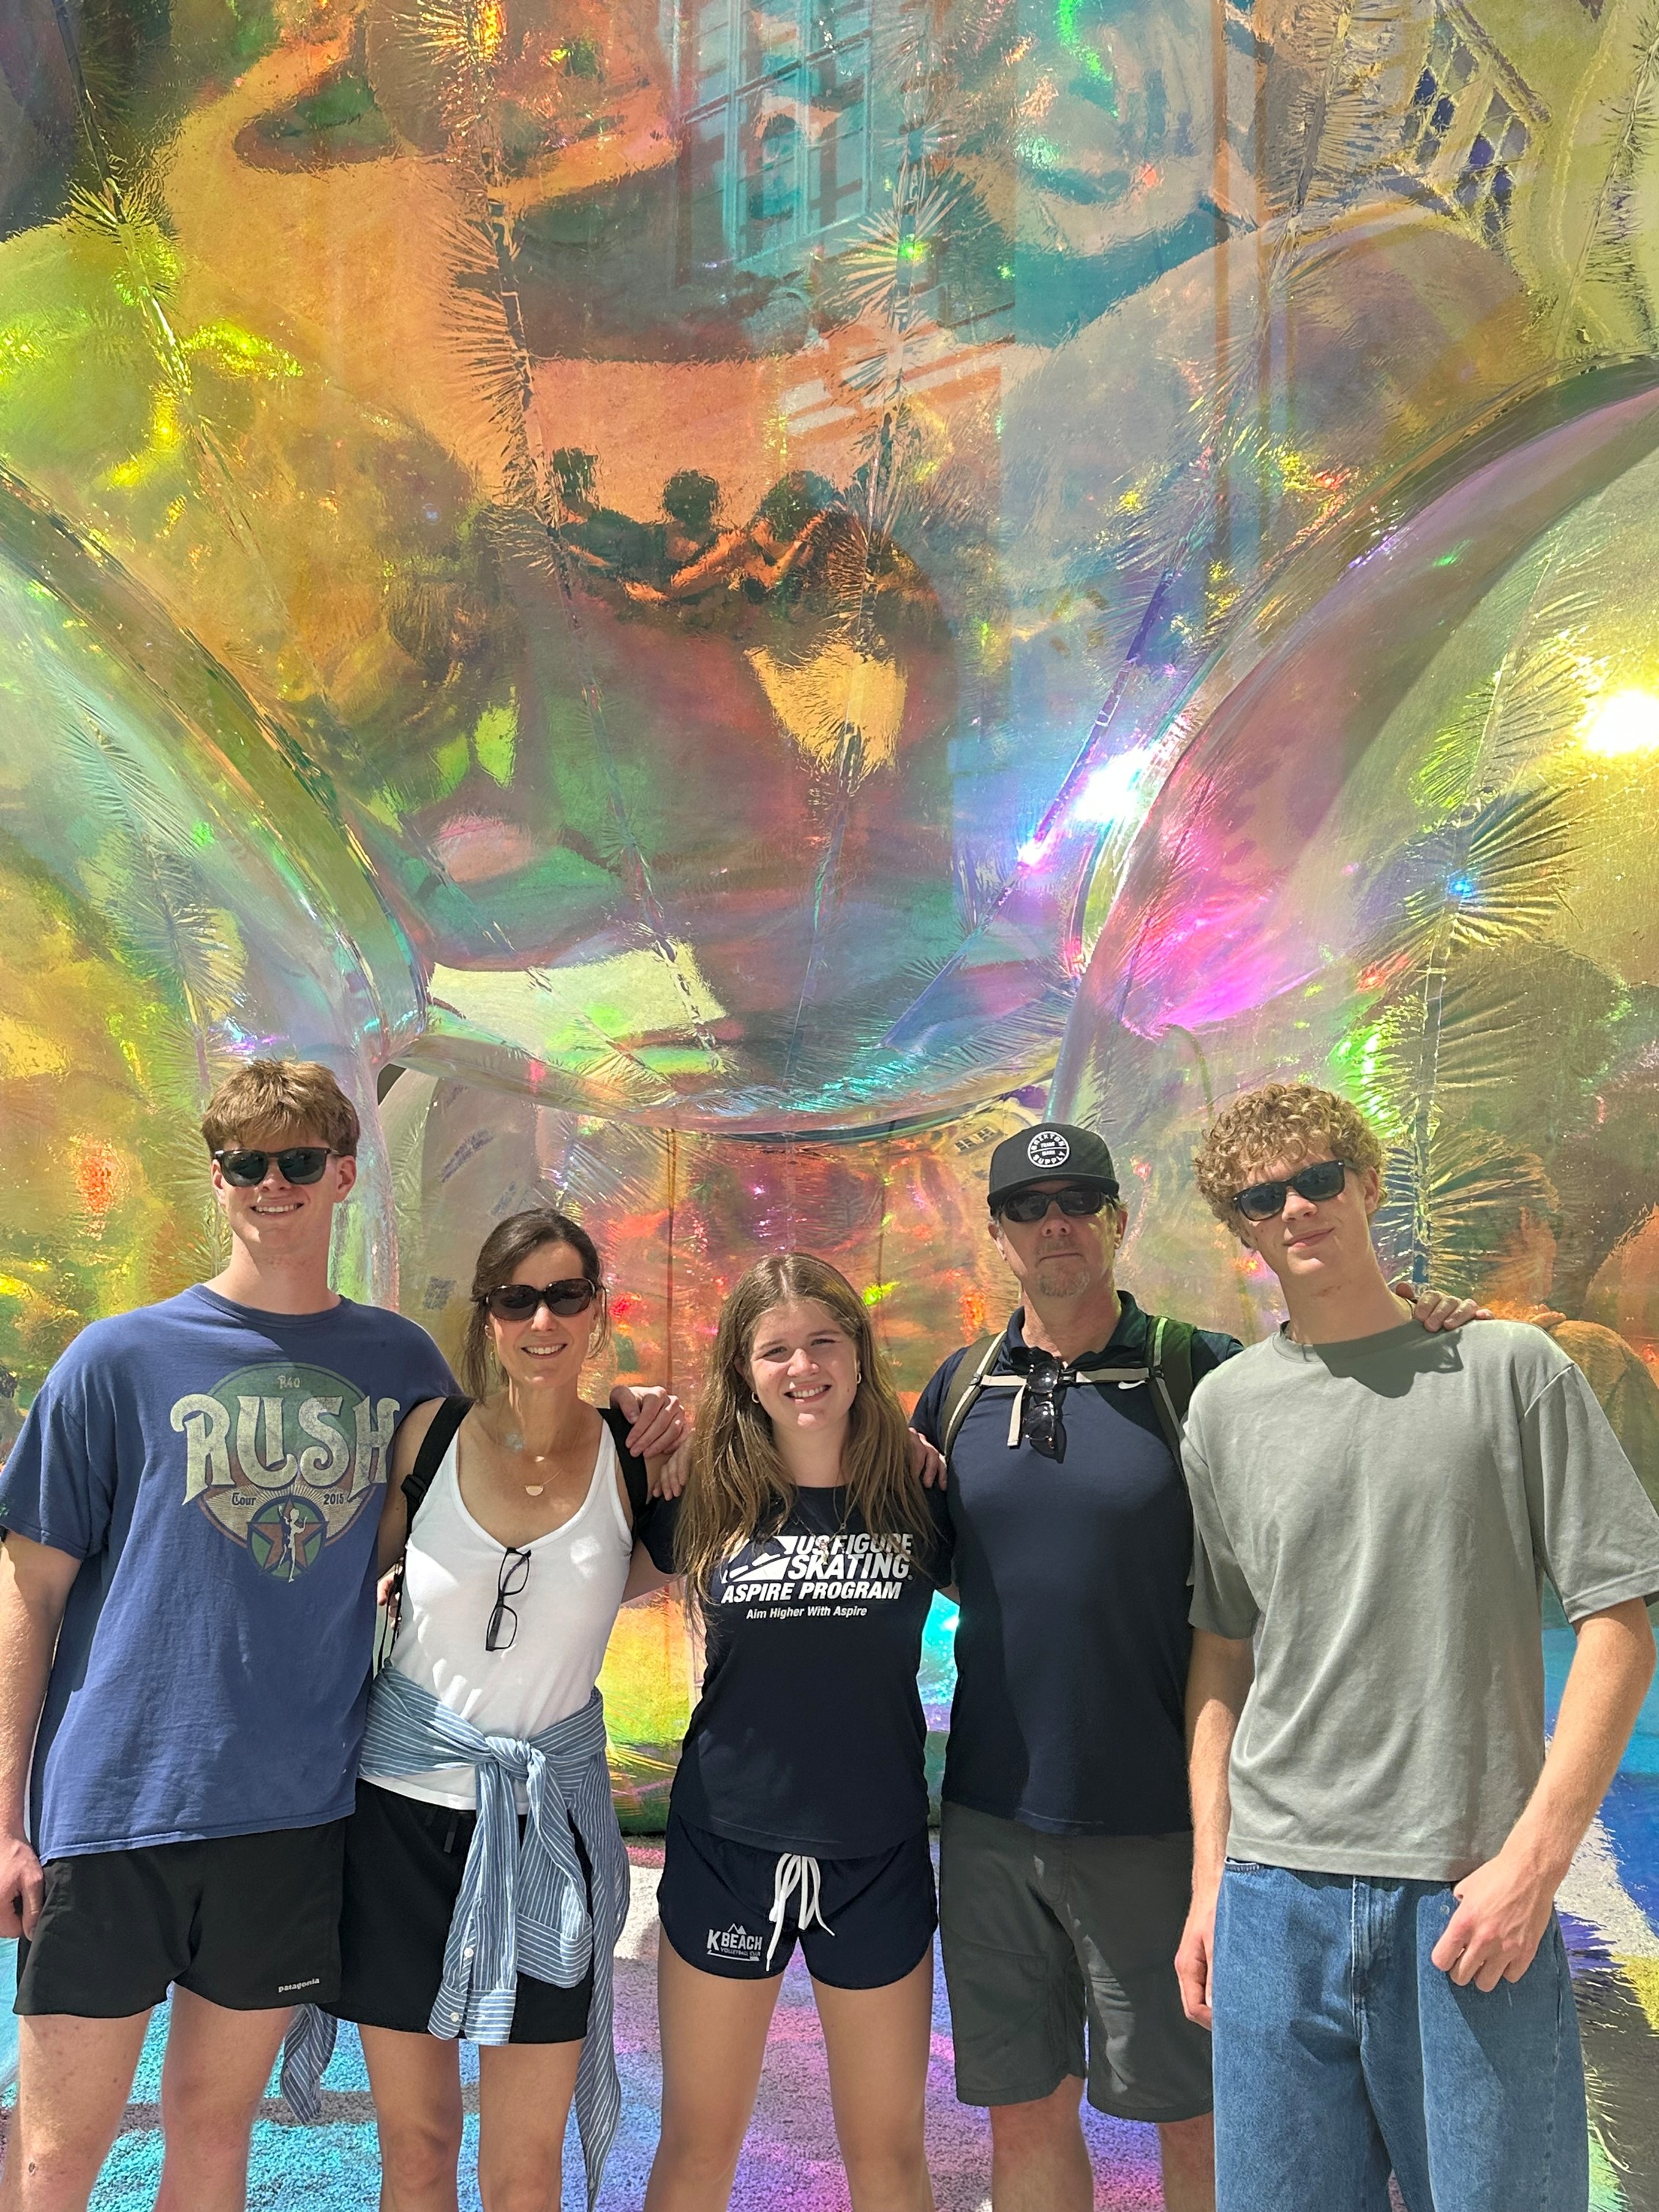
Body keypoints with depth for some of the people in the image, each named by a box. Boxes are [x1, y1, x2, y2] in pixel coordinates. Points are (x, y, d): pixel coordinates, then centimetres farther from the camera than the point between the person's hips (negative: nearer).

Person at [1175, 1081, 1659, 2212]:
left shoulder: (1512, 1369, -2)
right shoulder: (1226, 1407, 7)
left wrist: (1532, 1860, -11)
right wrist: (1211, 1878, 8)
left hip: (1472, 1897, -2)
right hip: (1275, 1895, 3)